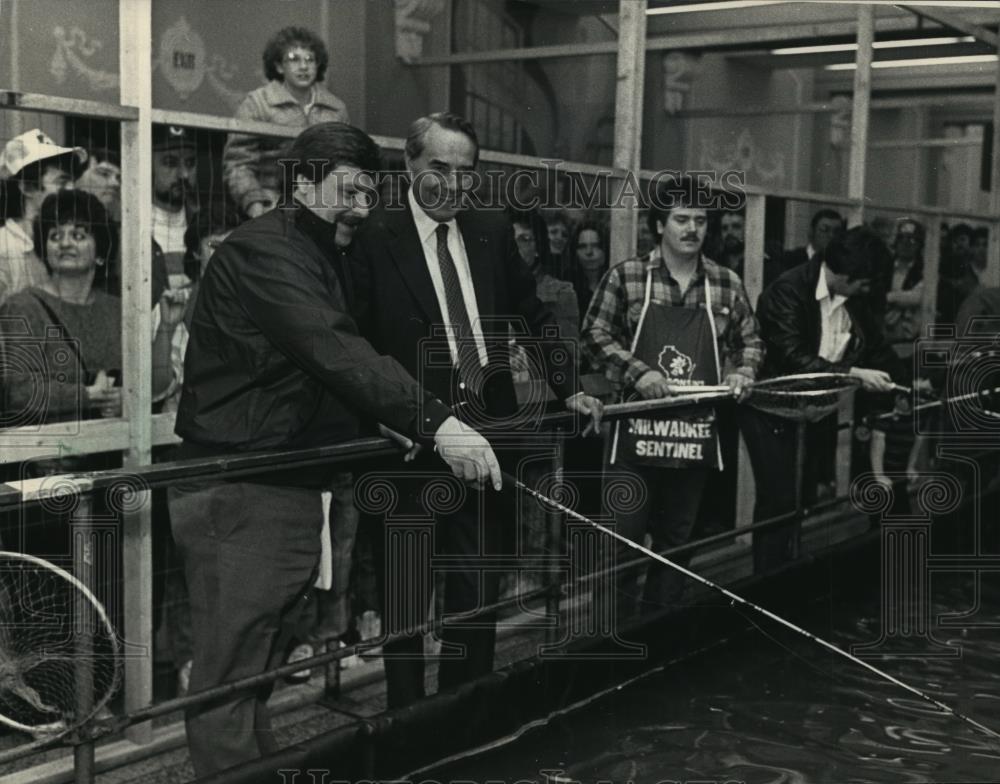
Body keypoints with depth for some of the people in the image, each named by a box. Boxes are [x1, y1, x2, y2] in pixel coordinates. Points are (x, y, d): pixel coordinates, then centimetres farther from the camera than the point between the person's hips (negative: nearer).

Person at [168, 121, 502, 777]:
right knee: (232, 672, -3)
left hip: (291, 488, 10)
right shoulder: (264, 251, -14)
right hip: (239, 493, -9)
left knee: (261, 667, 17)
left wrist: (396, 425, 6)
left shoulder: (327, 258, 18)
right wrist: (434, 421, -35)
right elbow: (333, 352, -28)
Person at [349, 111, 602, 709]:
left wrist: (569, 387, 11)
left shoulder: (494, 231, 9)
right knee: (408, 591, 7)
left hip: (489, 432, 5)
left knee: (479, 587, 14)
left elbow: (535, 314, 17)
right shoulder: (376, 239, -7)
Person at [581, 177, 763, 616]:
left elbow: (750, 341, 17)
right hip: (637, 427, -3)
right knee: (625, 536, 0)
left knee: (677, 540, 12)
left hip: (697, 432, 3)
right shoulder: (625, 277, -2)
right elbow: (594, 334, -3)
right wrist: (638, 373, -14)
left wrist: (742, 371, -3)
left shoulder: (726, 285, 7)